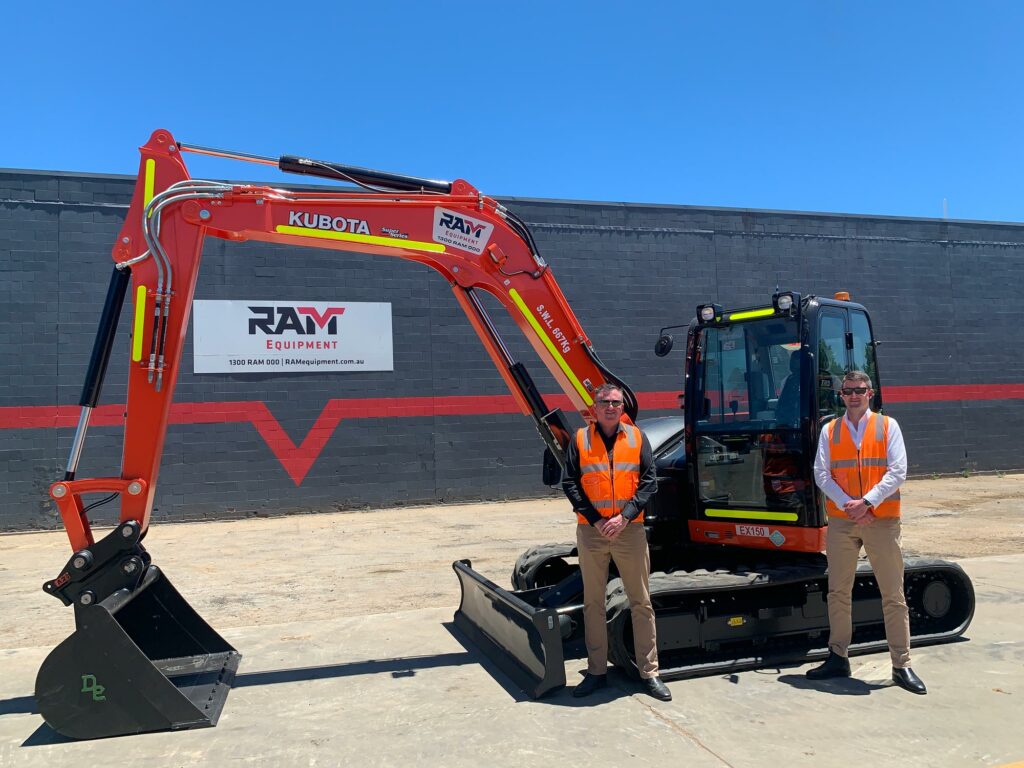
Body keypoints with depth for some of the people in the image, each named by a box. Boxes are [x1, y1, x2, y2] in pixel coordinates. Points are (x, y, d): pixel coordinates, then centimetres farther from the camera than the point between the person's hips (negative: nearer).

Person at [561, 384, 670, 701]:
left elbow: (649, 481, 0)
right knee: (593, 603, 9)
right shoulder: (580, 439, 3)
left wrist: (624, 517, -11)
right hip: (591, 531, 0)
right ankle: (596, 672, 21)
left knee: (641, 603, 5)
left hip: (629, 530, 0)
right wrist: (595, 520, -11)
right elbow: (570, 484, -1)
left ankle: (649, 672, 16)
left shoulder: (636, 437, 4)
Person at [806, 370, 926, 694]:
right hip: (841, 520, 2)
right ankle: (838, 658, 19)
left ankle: (902, 666, 10)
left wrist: (867, 502, -15)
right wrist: (848, 504, -13)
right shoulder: (829, 431, 8)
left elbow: (897, 471, -5)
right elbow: (822, 474, 1)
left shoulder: (888, 426, 4)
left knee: (893, 595, 1)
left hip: (882, 519, -2)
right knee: (838, 592, 8)